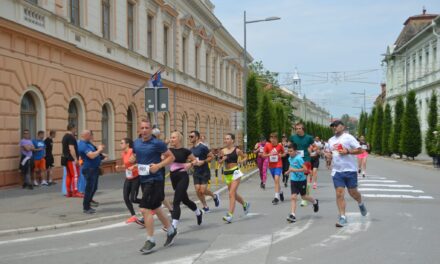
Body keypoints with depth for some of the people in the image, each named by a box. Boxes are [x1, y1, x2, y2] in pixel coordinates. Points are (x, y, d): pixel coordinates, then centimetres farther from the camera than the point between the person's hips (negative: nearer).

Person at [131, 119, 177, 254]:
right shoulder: (136, 143, 7)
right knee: (155, 208, 17)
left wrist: (158, 165, -18)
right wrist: (131, 162, 1)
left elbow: (171, 157, -7)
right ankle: (171, 230, 36)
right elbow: (134, 157, 23)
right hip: (143, 180, 7)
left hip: (155, 180, -7)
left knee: (145, 209, -12)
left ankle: (150, 240, 1)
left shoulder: (157, 143, -11)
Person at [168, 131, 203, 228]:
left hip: (183, 177, -6)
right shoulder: (169, 150, 5)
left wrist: (190, 164, -17)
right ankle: (198, 212, 45)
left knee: (176, 201, -13)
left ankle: (174, 226, -14)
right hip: (173, 177, 6)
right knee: (184, 199, 20)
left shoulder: (185, 151, -6)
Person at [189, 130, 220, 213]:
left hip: (204, 172, -6)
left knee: (203, 190, -10)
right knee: (198, 190, -2)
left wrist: (203, 162, -21)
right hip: (196, 172, 6)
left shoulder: (203, 147, -13)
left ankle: (214, 196, 20)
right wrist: (192, 162, -1)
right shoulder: (191, 149, 8)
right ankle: (205, 207, 14)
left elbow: (211, 157, -10)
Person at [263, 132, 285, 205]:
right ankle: (280, 192, 41)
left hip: (278, 165, -3)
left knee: (276, 179, -16)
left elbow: (283, 153, 9)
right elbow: (263, 155, 1)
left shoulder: (280, 145, -6)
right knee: (276, 180, 15)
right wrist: (269, 154, -18)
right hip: (271, 166, 3)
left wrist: (280, 155, -13)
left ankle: (276, 197, -15)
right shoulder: (267, 145, -4)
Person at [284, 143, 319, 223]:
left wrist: (294, 170, -30)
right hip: (293, 180, 5)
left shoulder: (298, 158, -21)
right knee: (293, 197, -7)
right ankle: (292, 215, -11)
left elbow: (305, 169, -26)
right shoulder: (290, 158, 2)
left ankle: (315, 202, 45)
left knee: (303, 196, 15)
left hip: (301, 180, -5)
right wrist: (289, 171, 8)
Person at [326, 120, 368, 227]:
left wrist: (347, 151, -19)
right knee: (339, 194, -5)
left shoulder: (348, 137, -5)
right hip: (337, 171, 4)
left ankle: (360, 204, 40)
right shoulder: (331, 140, 13)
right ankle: (342, 217, -2)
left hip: (350, 170, -4)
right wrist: (329, 154, 4)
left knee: (353, 192, 7)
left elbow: (360, 150, -8)